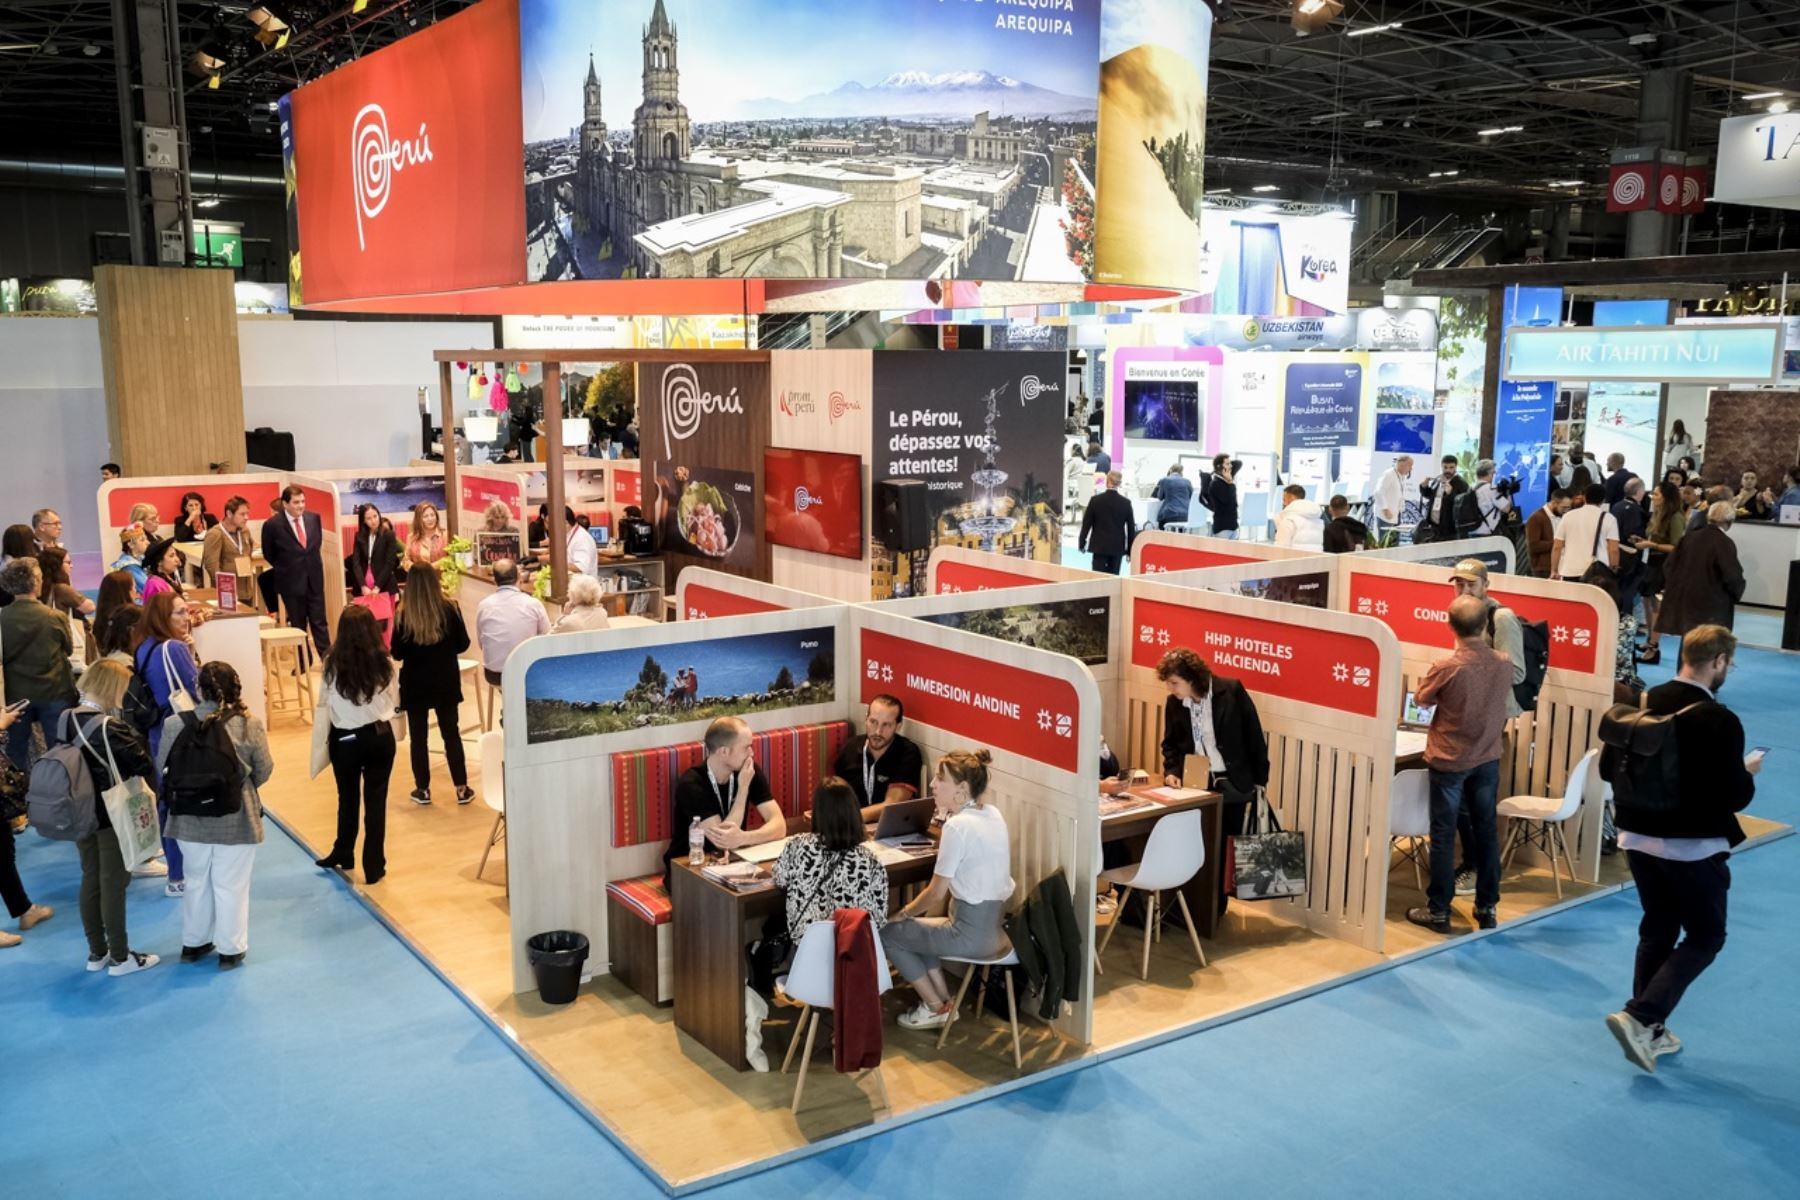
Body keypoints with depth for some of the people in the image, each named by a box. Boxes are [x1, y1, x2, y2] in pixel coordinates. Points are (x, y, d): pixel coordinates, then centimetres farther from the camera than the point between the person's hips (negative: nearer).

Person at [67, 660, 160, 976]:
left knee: (90, 881, 16)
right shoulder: (109, 728, -23)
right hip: (113, 815, -7)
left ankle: (97, 952, 27)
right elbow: (144, 768, -21)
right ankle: (120, 957, 13)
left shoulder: (66, 721, -1)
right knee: (113, 884, 3)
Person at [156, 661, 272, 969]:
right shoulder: (249, 725, -15)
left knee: (196, 881, 21)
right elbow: (264, 770, -5)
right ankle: (230, 950, 20)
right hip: (236, 820, -2)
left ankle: (193, 943, 34)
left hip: (190, 819, 2)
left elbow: (162, 770, 0)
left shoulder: (175, 724, -11)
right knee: (231, 885, 11)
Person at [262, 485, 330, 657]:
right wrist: (285, 569, 7)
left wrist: (311, 563, 12)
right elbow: (269, 554, 2)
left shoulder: (314, 518, 0)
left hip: (314, 579, 3)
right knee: (298, 624, 9)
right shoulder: (272, 525, -12)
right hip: (291, 582, -3)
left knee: (319, 622, 4)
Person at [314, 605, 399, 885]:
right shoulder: (383, 662, -11)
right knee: (376, 801, 8)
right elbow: (390, 699, 2)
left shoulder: (333, 663, -14)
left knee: (348, 799, 18)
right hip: (379, 736, 0)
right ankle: (374, 867, 14)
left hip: (345, 739, 0)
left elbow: (326, 704, -8)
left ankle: (343, 856, 38)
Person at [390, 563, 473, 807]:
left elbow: (397, 654, -7)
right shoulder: (450, 610, -12)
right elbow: (463, 644, -1)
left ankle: (423, 790, 19)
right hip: (446, 682, 1)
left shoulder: (404, 615, -15)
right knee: (452, 734, 13)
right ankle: (461, 789, 15)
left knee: (418, 738, 12)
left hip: (415, 685, -1)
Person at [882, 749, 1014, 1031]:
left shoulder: (958, 825, -21)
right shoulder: (993, 814, 5)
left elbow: (936, 893, -14)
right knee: (915, 927, 26)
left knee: (888, 932, 9)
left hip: (972, 935, -9)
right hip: (994, 925, 9)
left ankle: (936, 1008, 17)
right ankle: (944, 999, 24)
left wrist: (905, 912, 2)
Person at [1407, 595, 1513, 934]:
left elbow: (1422, 698, -3)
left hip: (1448, 761, -4)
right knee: (1485, 831, 13)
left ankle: (1438, 910, 12)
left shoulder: (1446, 668, -21)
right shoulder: (1504, 664, -9)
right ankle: (1487, 907, 21)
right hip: (1487, 760, 4)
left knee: (1444, 835, 5)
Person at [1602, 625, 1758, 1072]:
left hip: (1639, 840, 6)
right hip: (1693, 847, -6)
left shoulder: (1642, 705, -3)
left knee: (1657, 931, 19)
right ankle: (1640, 1017, -2)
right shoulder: (1720, 721, -19)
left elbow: (1608, 769, 3)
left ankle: (1651, 1032, 25)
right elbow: (1736, 797, -16)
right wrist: (1749, 773, 4)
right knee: (1705, 936, 11)